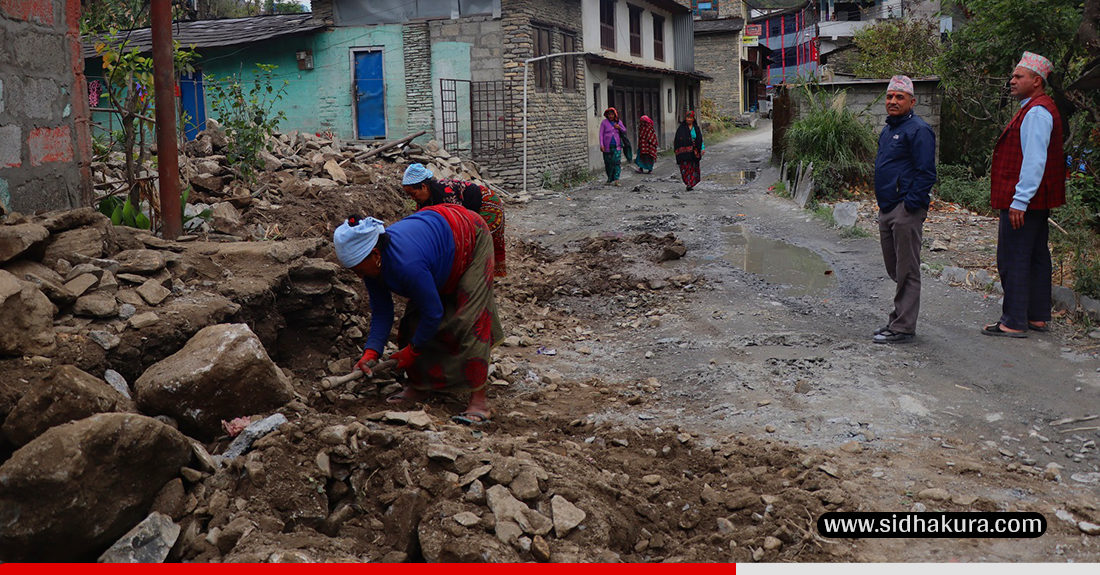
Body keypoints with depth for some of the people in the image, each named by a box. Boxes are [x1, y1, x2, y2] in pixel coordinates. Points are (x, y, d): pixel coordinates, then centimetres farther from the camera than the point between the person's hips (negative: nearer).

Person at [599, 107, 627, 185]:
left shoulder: (618, 121, 9)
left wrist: (619, 127, -6)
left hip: (617, 146, 1)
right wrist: (601, 145, -13)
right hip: (607, 146, -1)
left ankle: (616, 180, -14)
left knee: (617, 162, -11)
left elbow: (624, 131, 16)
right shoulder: (604, 122, 1)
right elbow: (601, 134, -2)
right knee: (608, 163, 4)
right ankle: (609, 179, 20)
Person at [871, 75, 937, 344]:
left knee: (906, 271, -4)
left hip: (906, 210, -9)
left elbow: (926, 173, -16)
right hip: (887, 210, 9)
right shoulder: (888, 130, 18)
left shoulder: (918, 130, -11)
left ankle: (903, 327, 0)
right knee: (894, 269, 16)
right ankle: (899, 319, 27)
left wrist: (910, 205, -19)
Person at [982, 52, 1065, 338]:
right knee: (1036, 258, 14)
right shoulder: (1039, 108, 17)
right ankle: (1038, 317, 23)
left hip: (1023, 200, -11)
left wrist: (1019, 201, -26)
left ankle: (1014, 323, -2)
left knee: (1013, 260, -6)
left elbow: (1034, 161, -24)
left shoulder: (1036, 112, -17)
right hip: (1038, 201, 11)